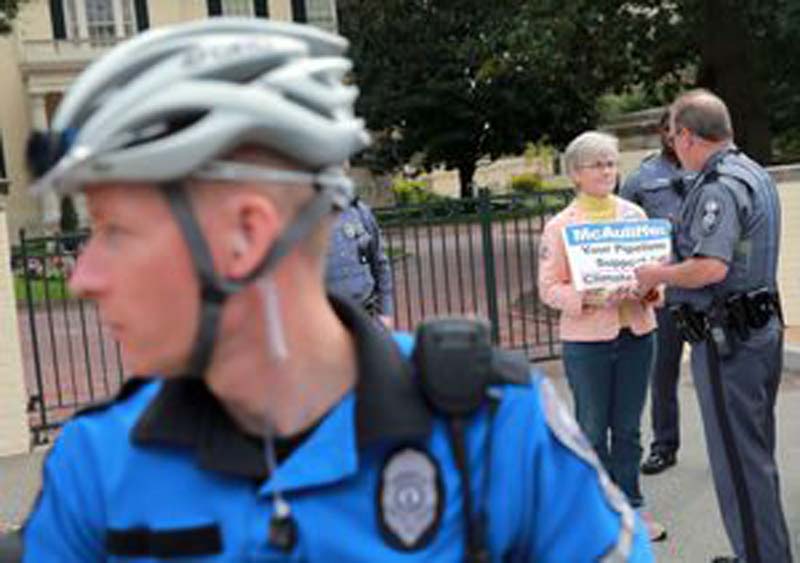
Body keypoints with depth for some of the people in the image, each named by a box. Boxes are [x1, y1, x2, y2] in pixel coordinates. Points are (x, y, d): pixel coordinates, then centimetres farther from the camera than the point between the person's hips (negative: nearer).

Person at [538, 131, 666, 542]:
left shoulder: (634, 214, 6)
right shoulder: (559, 226, -4)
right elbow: (549, 288, -6)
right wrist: (588, 298, -21)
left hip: (636, 333, 3)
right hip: (586, 341, -3)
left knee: (627, 429, 13)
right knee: (593, 431, 7)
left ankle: (630, 507, 27)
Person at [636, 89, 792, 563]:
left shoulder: (719, 187, -20)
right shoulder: (756, 174, 13)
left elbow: (711, 268, -30)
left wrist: (658, 274, -13)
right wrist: (673, 268, 19)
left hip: (727, 339, -10)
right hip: (762, 327, 10)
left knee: (737, 461, 1)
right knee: (758, 453, 19)